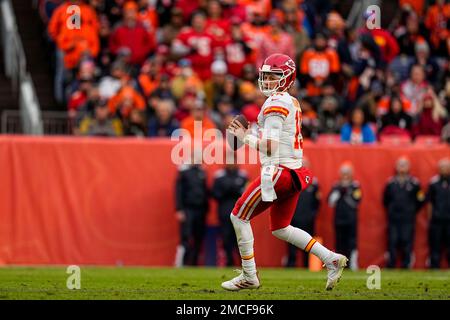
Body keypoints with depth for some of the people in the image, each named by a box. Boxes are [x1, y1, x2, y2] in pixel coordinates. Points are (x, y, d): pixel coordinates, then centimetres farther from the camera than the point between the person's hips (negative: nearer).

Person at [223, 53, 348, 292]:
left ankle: (249, 276, 6)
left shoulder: (276, 103, -12)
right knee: (280, 229, 19)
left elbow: (270, 146, -20)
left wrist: (246, 137, -9)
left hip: (279, 171, -9)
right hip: (294, 171, 9)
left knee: (239, 216, 2)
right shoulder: (292, 103, 17)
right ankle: (331, 259, 11)